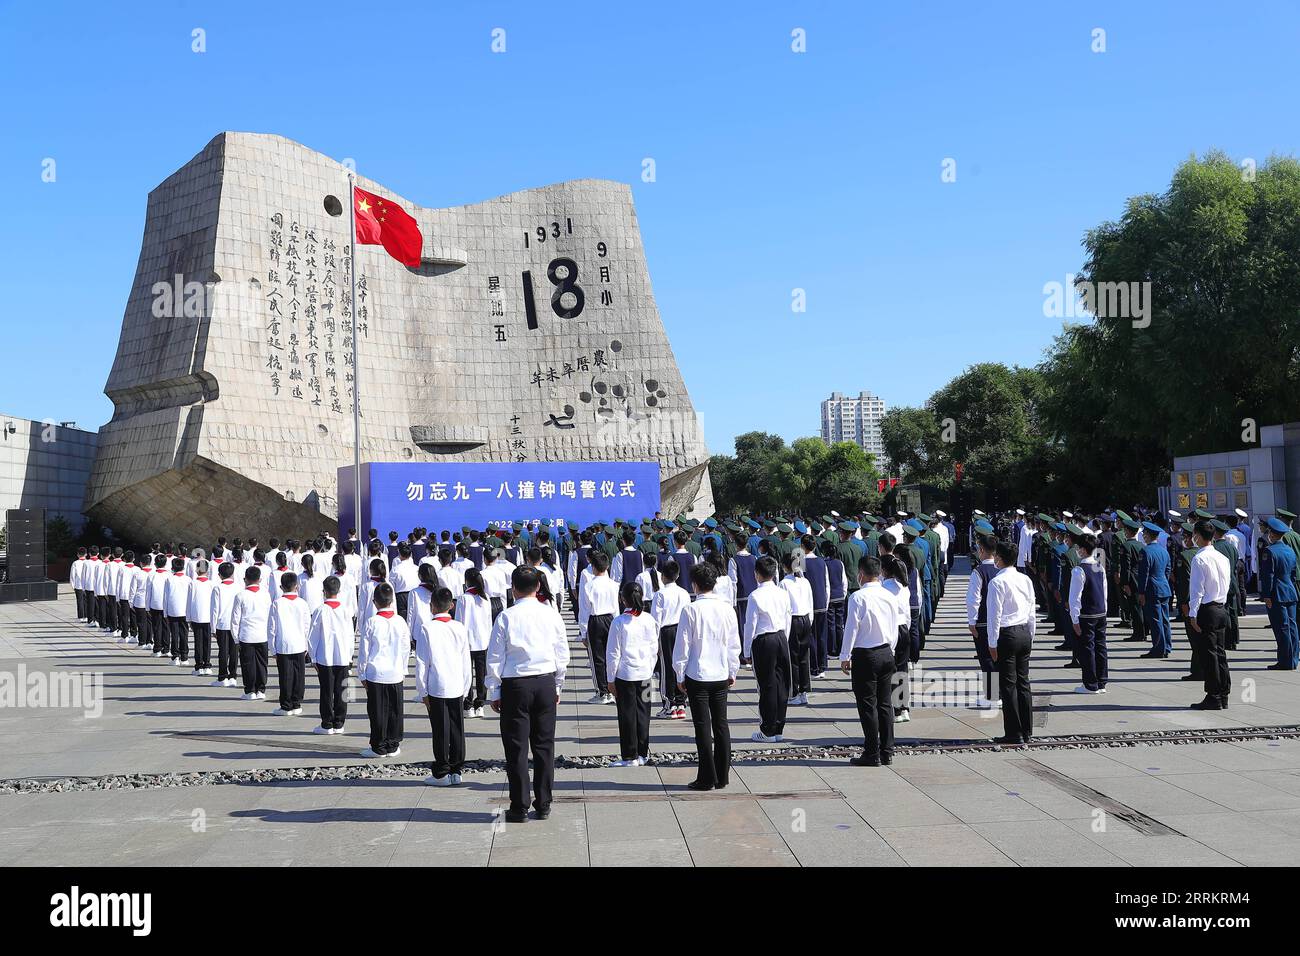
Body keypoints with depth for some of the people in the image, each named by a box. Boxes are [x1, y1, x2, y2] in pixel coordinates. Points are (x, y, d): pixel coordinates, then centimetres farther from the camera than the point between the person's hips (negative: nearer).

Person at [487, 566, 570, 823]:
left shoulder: (506, 617, -9)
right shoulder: (551, 615, 0)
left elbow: (495, 658, -6)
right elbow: (562, 655, 7)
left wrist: (494, 692, 4)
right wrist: (557, 687, 17)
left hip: (515, 686, -3)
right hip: (546, 683, 3)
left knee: (517, 748, 4)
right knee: (544, 745, 11)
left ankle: (519, 808, 7)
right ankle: (543, 804, 17)